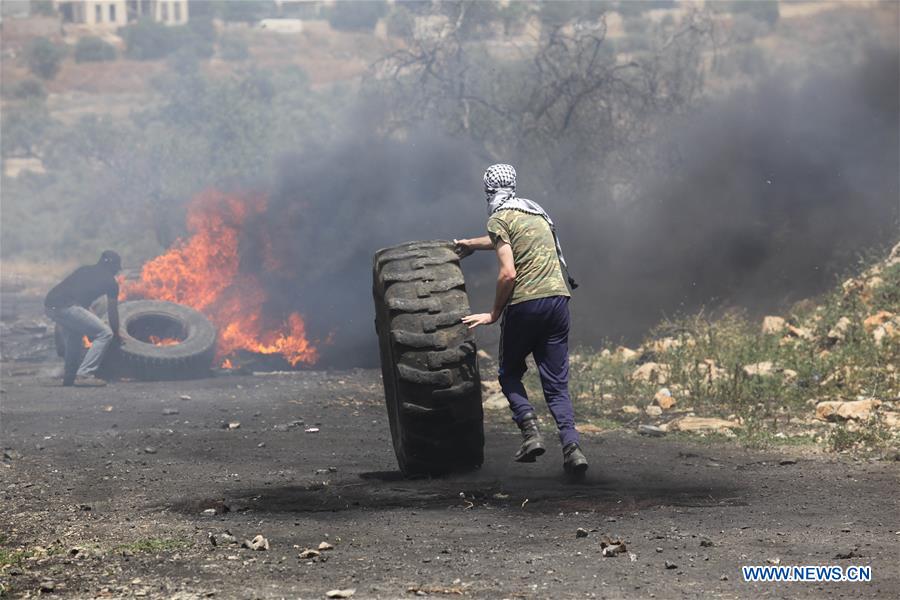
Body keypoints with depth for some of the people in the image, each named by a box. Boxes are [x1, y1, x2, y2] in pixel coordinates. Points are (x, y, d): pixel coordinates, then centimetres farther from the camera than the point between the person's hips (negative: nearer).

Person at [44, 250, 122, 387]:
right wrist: (116, 335, 36)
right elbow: (112, 311, 19)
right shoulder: (110, 281, 12)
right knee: (105, 334, 0)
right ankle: (84, 374, -7)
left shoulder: (83, 270, 32)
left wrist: (89, 329, 51)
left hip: (49, 304, 8)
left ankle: (69, 375, 33)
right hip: (66, 307, -8)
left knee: (73, 331, 34)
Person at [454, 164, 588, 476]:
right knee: (556, 384, 6)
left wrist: (494, 314, -2)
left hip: (525, 302, -5)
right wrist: (471, 244, 58)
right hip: (558, 298, 5)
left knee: (510, 373, 15)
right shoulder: (536, 211, 21)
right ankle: (571, 445, -13)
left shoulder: (499, 219, -2)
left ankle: (530, 430, -6)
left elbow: (508, 273, -13)